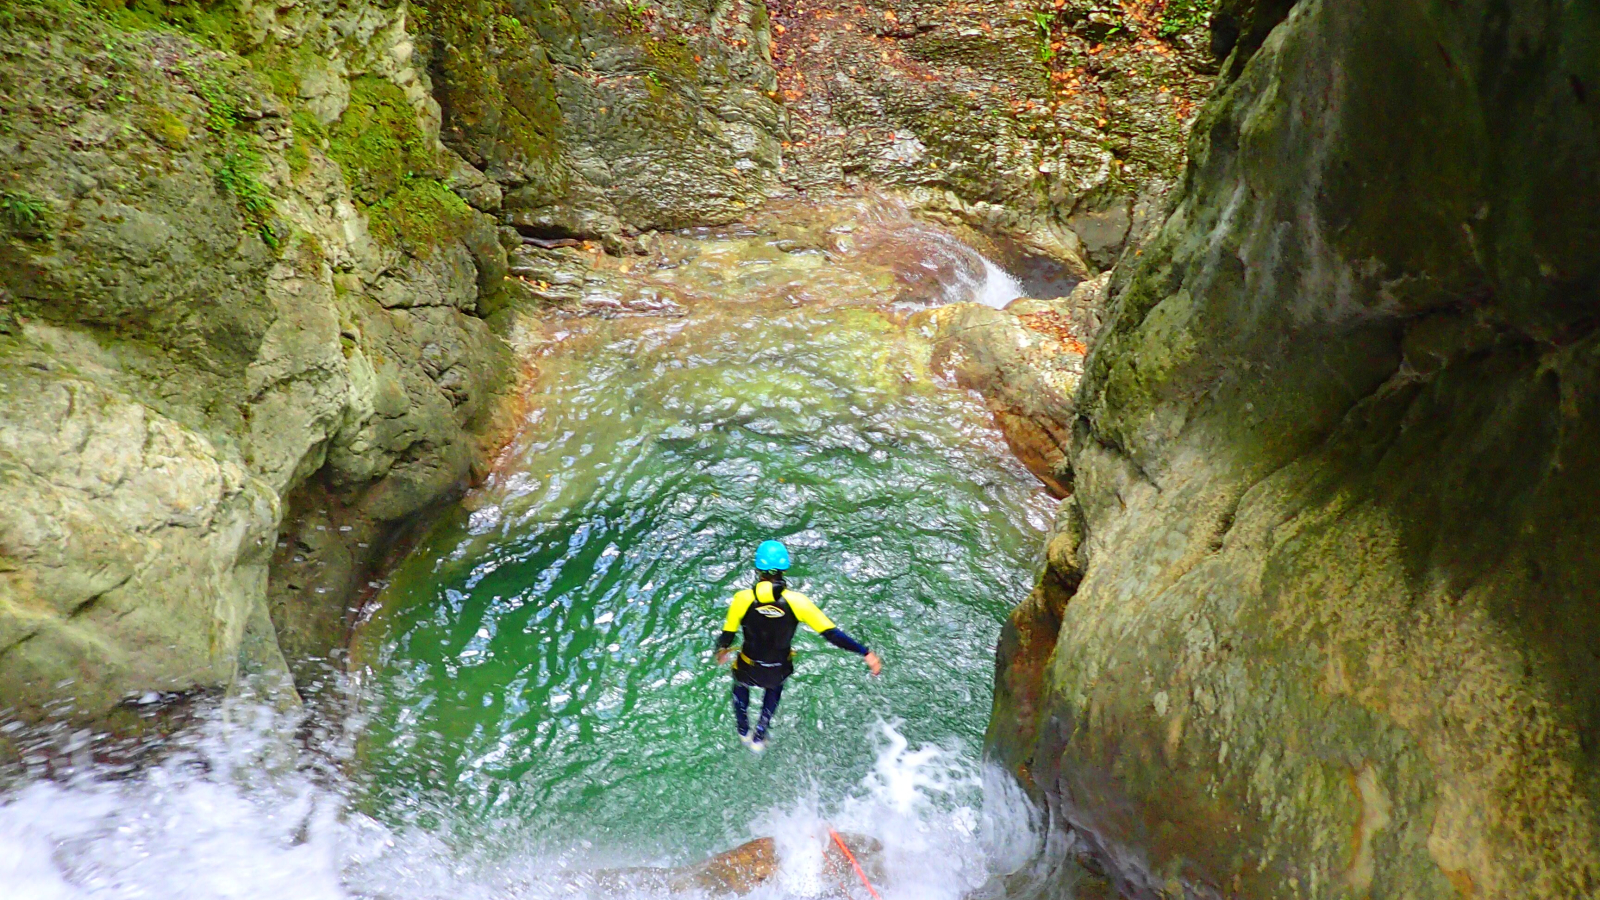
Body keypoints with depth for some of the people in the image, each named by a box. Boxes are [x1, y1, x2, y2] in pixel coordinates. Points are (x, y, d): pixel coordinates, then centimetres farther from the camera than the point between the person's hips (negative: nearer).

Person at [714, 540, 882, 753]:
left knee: (740, 684, 38)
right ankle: (760, 735, 42)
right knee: (774, 686, 39)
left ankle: (743, 732, 53)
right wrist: (865, 652, -15)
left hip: (748, 670, 0)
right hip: (779, 671, 1)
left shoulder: (742, 599, -25)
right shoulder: (796, 601, -25)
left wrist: (722, 650, 12)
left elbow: (727, 636, -12)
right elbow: (831, 633, -23)